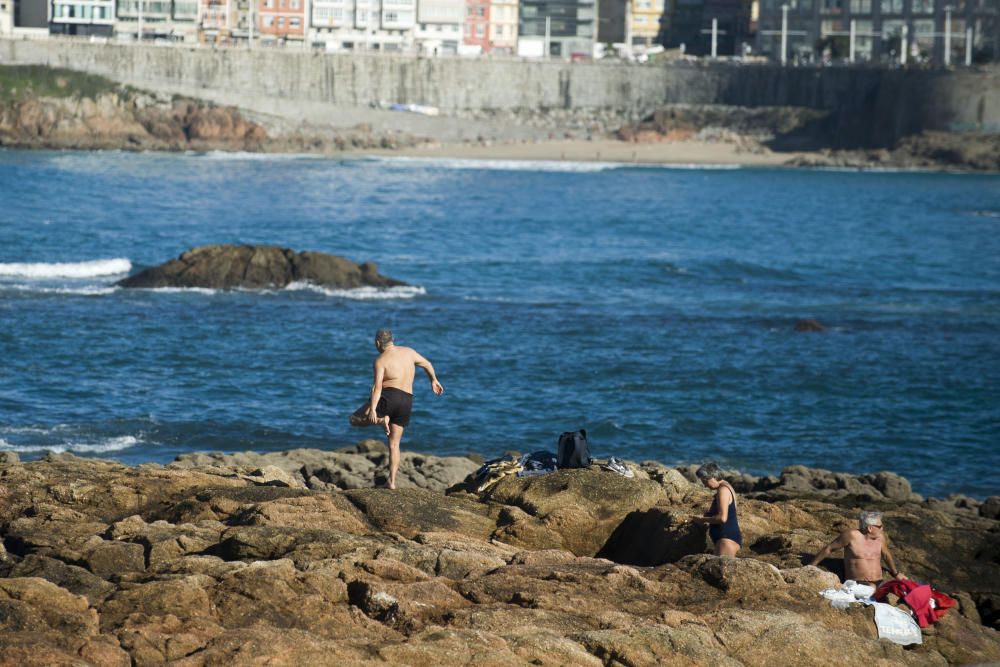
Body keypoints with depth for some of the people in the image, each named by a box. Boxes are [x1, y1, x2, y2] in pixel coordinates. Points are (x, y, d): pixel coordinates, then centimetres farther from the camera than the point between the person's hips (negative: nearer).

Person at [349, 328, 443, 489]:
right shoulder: (408, 352, 11)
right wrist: (434, 381, 39)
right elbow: (427, 364, 23)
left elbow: (377, 386, -18)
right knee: (394, 445, 12)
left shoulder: (380, 360, -6)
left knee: (354, 420, 6)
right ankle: (392, 482, 1)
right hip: (407, 402, 6)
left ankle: (381, 419, -17)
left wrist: (372, 409, -25)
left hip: (388, 397, -6)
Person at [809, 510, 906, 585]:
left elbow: (886, 554, 28)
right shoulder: (851, 535, -8)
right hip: (858, 584, -5)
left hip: (879, 584, 5)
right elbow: (829, 548, 2)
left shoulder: (879, 537, 8)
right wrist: (811, 567, 8)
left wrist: (896, 573, 43)